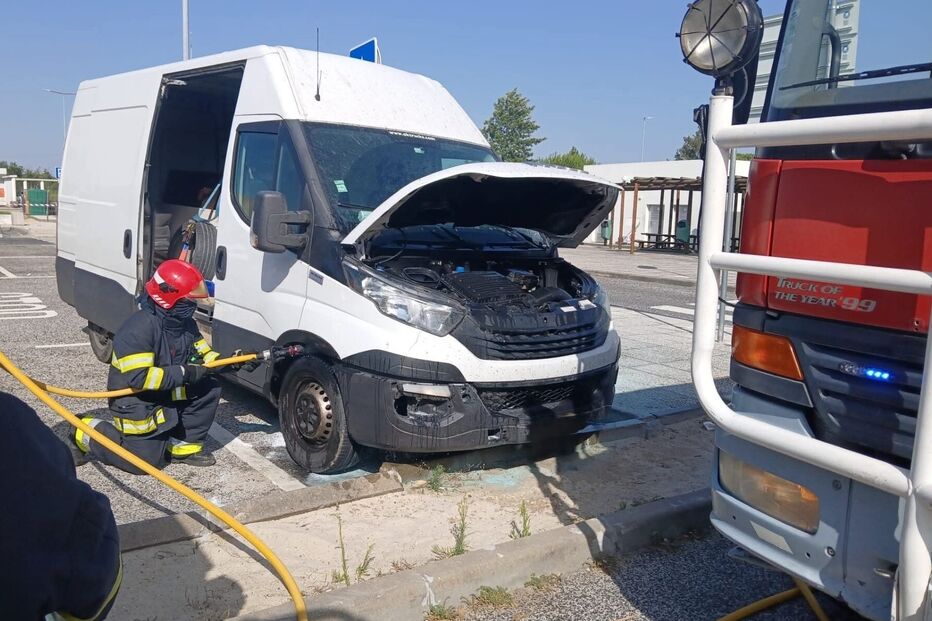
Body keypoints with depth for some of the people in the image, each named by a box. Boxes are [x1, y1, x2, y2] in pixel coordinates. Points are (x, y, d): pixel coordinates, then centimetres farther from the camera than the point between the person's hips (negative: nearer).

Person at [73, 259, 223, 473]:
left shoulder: (185, 323, -1)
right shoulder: (139, 328, -28)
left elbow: (203, 354, 8)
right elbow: (139, 377, -33)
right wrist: (184, 374, -31)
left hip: (169, 395, 8)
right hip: (135, 403, -8)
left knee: (209, 389, -7)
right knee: (146, 460, -5)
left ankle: (184, 447, 4)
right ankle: (84, 434, 12)